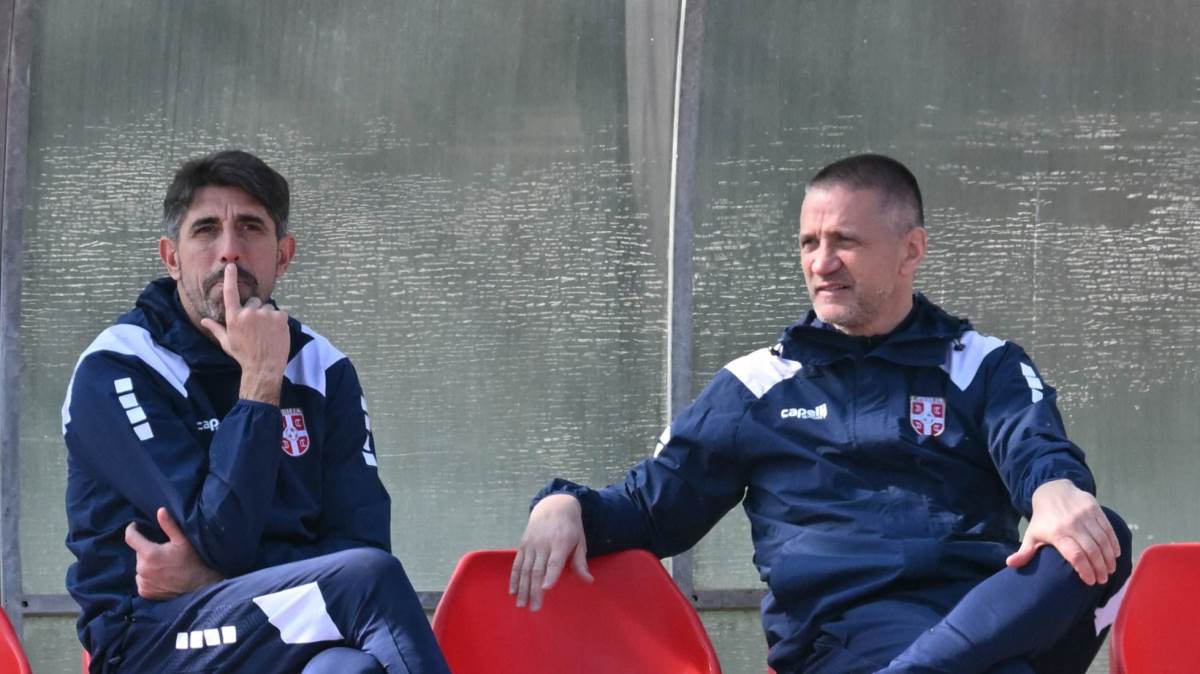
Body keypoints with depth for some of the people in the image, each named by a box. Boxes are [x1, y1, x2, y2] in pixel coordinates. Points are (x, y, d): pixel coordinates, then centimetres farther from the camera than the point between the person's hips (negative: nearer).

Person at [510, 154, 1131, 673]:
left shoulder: (986, 368, 19)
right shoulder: (756, 385, 22)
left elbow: (1038, 454, -1)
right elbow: (651, 506, 23)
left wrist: (1057, 493, -29)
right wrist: (565, 507, -1)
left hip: (993, 603, 2)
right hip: (844, 620, -2)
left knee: (1099, 541, -36)